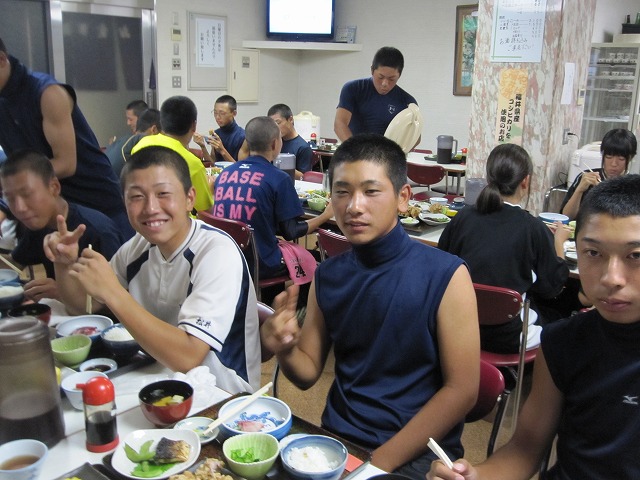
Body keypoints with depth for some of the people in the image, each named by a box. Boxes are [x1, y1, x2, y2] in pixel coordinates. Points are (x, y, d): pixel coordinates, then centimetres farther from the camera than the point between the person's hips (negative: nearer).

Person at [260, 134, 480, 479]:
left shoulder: (446, 275, -13)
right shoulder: (327, 276, 1)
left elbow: (461, 390, -12)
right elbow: (308, 373, 8)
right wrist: (285, 350, -14)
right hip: (337, 438, 4)